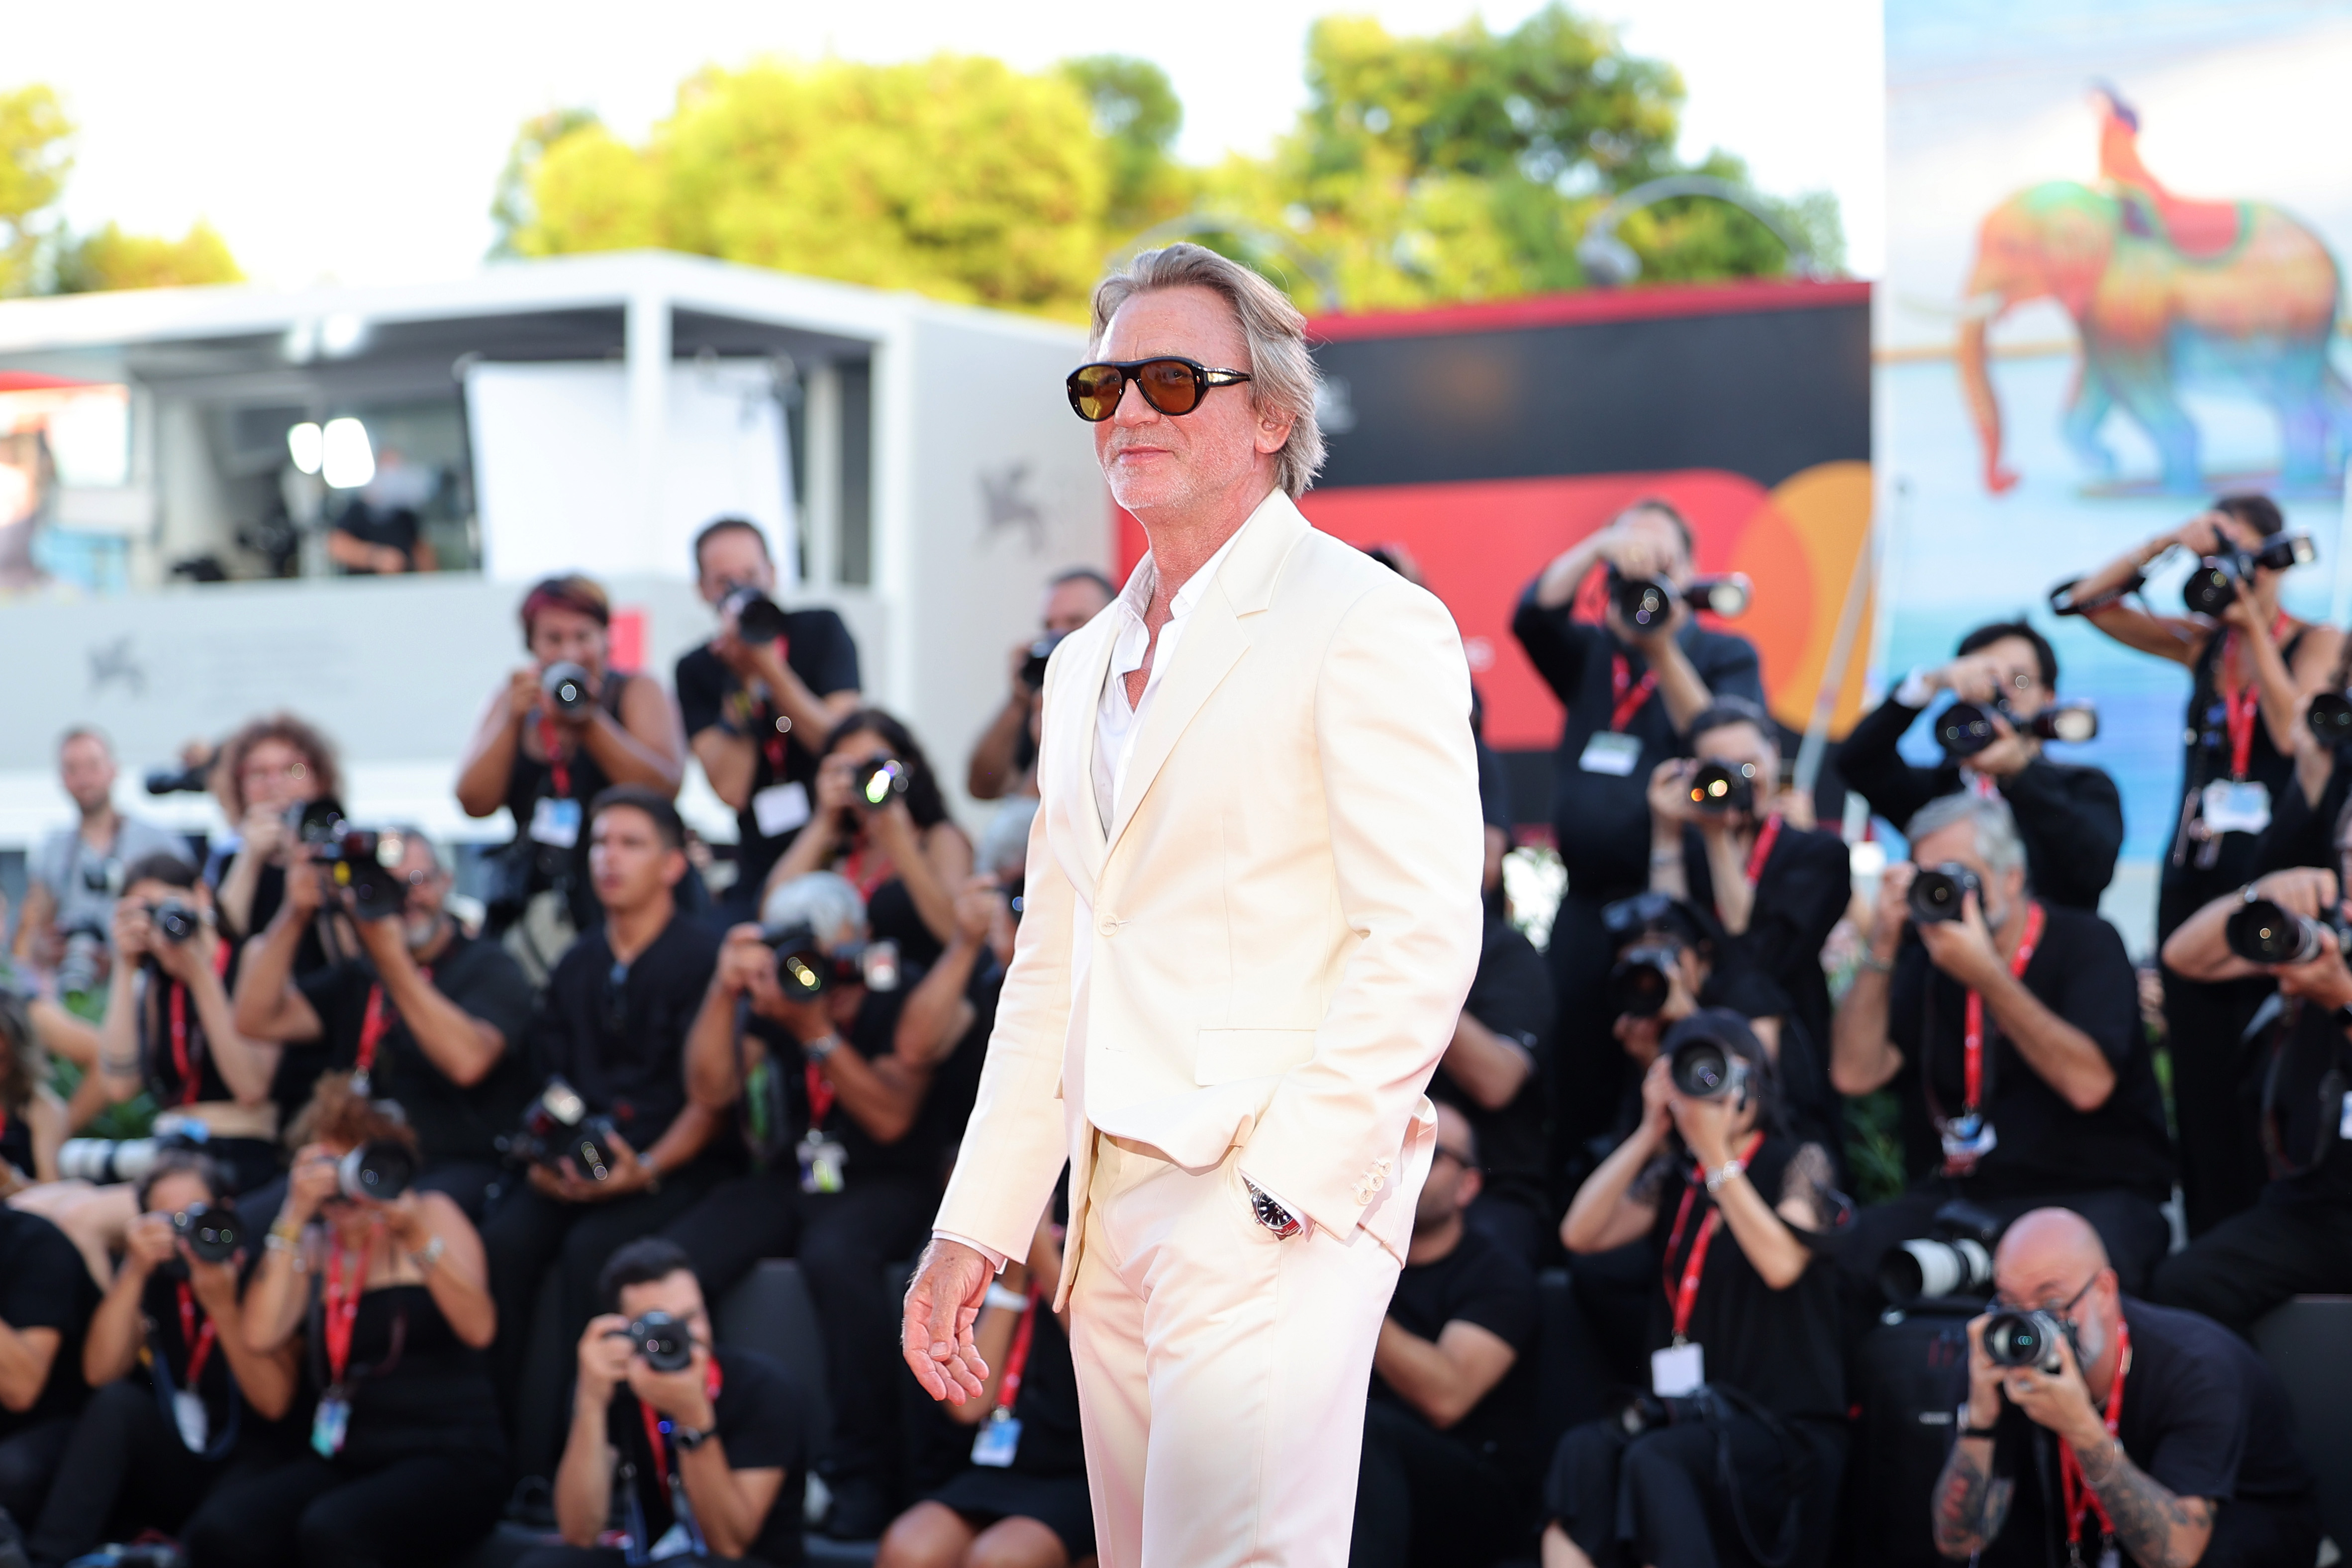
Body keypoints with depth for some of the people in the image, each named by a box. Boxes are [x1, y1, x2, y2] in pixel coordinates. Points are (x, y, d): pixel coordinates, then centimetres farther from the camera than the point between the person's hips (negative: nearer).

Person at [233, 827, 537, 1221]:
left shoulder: (490, 967, 6)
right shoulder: (355, 977, 22)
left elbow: (466, 1061, -14)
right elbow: (256, 1021, 8)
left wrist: (391, 959, -16)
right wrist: (294, 915, 1)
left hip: (454, 1169, -4)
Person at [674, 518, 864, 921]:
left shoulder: (820, 629, 1)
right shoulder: (697, 670, 2)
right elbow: (730, 789, -11)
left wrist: (769, 667, -20)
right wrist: (744, 679, -17)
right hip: (761, 869, 1)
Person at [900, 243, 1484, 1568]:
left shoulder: (1369, 626, -6)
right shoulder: (1087, 663, 19)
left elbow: (1424, 939, -13)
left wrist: (1282, 1185, -18)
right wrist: (976, 1229, 14)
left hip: (1283, 1205, -8)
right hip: (1111, 1203, 8)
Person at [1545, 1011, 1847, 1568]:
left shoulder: (1798, 1163, 4)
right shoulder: (1674, 1182, 18)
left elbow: (1781, 1263, -15)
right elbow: (1579, 1234, 4)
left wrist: (1715, 1152, -15)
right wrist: (1650, 1132, 1)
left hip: (1786, 1430, -4)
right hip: (1687, 1410, 4)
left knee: (1654, 1460, -34)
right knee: (1584, 1451, -28)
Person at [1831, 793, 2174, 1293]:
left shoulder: (2084, 943, -2)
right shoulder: (1923, 958, 11)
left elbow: (2088, 1084, -19)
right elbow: (1855, 1074, -1)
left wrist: (1986, 975, -21)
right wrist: (1882, 949, -7)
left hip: (2090, 1191, -3)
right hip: (1953, 1192, 3)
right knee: (1862, 1243, -27)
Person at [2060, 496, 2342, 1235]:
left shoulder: (2317, 645, 2)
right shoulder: (2200, 642, 12)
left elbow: (2292, 731, -15)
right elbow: (2090, 601, 7)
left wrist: (2255, 624, -12)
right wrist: (2165, 543, -3)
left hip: (2272, 876, -4)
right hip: (2194, 873, 4)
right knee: (2200, 1073, 3)